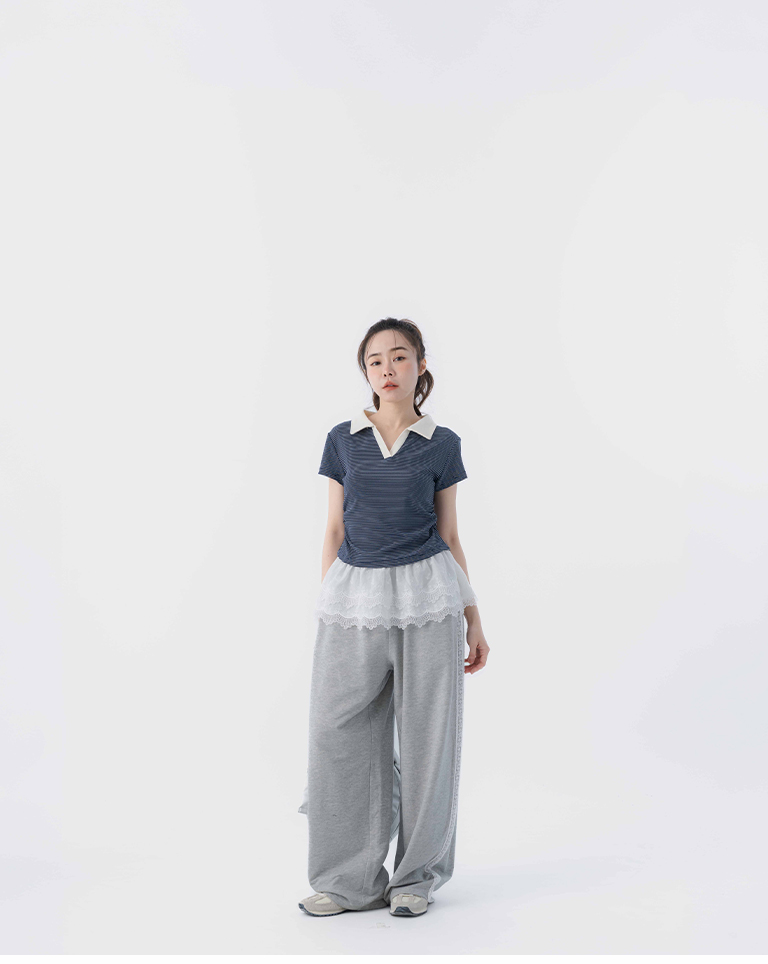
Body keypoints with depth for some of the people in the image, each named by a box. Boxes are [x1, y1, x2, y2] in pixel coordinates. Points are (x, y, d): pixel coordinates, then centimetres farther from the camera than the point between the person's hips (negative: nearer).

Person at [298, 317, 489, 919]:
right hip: (355, 596, 1)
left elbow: (449, 537, 9)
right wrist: (326, 608, 6)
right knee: (341, 734, 0)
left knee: (425, 733, 3)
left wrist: (474, 619, 8)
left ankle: (416, 876, 19)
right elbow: (335, 531, 10)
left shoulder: (441, 444, 4)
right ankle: (351, 879, 15)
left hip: (425, 596, -1)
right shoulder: (343, 439, 8)